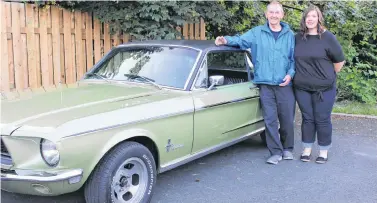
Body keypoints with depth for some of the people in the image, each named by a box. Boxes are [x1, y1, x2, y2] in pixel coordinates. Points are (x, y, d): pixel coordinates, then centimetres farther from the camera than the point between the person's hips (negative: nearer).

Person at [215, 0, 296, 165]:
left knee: (287, 118, 6)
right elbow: (241, 40, 1)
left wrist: (291, 74, -4)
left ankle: (287, 149, 24)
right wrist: (226, 40, -19)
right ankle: (276, 152, 7)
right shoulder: (257, 32, 8)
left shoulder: (289, 35, 11)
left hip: (284, 84, 1)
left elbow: (294, 58, 12)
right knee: (270, 119, -1)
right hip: (265, 84, -1)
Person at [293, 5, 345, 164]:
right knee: (307, 118, 10)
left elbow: (339, 61, 1)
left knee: (322, 119, 3)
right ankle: (307, 149, 20)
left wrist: (328, 76, 9)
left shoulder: (328, 37, -5)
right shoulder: (298, 38, 5)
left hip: (324, 88, -3)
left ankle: (323, 151, 16)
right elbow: (293, 59, 19)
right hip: (302, 87, 3)